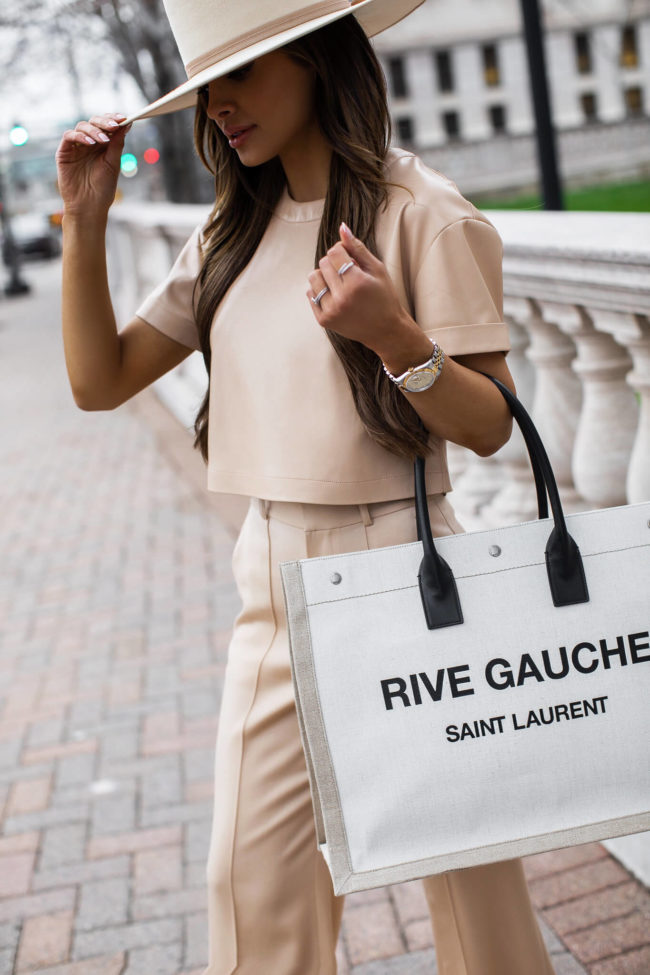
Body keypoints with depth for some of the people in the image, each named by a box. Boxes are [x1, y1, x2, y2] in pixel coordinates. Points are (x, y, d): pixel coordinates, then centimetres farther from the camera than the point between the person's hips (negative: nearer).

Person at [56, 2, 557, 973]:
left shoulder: (420, 214, -10)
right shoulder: (234, 231, 9)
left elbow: (490, 427, -11)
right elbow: (100, 380, 7)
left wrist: (394, 336, -28)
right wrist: (85, 220, -2)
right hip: (274, 576, 6)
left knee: (461, 853, 8)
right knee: (252, 882, 8)